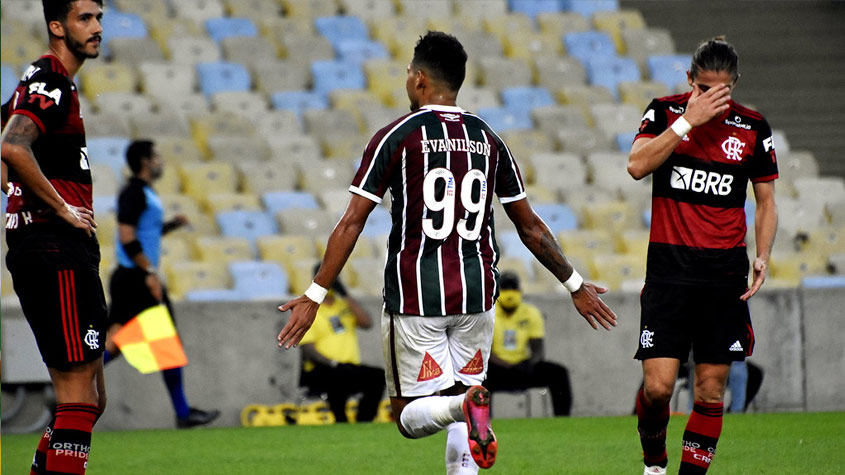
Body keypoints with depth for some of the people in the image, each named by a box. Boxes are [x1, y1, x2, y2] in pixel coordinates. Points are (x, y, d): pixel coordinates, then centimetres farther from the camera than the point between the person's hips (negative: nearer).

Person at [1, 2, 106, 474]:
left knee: (90, 398, 12)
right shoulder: (52, 81, -12)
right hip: (57, 249, -10)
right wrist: (62, 208, -19)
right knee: (80, 395, -13)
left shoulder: (41, 80, 20)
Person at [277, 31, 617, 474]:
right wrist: (575, 285, 25)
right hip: (475, 295, 4)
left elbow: (351, 223, -8)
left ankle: (465, 404, -30)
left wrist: (314, 296, -5)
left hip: (414, 297, -4)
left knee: (410, 415, 2)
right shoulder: (487, 139, 8)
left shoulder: (396, 136, -4)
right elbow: (530, 226, 13)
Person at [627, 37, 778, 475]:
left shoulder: (753, 127, 3)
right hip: (669, 269, -2)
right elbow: (637, 166, -15)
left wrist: (762, 258, -4)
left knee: (711, 390, 1)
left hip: (725, 271, 2)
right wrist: (688, 120, -19)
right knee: (658, 385, -9)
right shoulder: (665, 112, 0)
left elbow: (765, 201, 11)